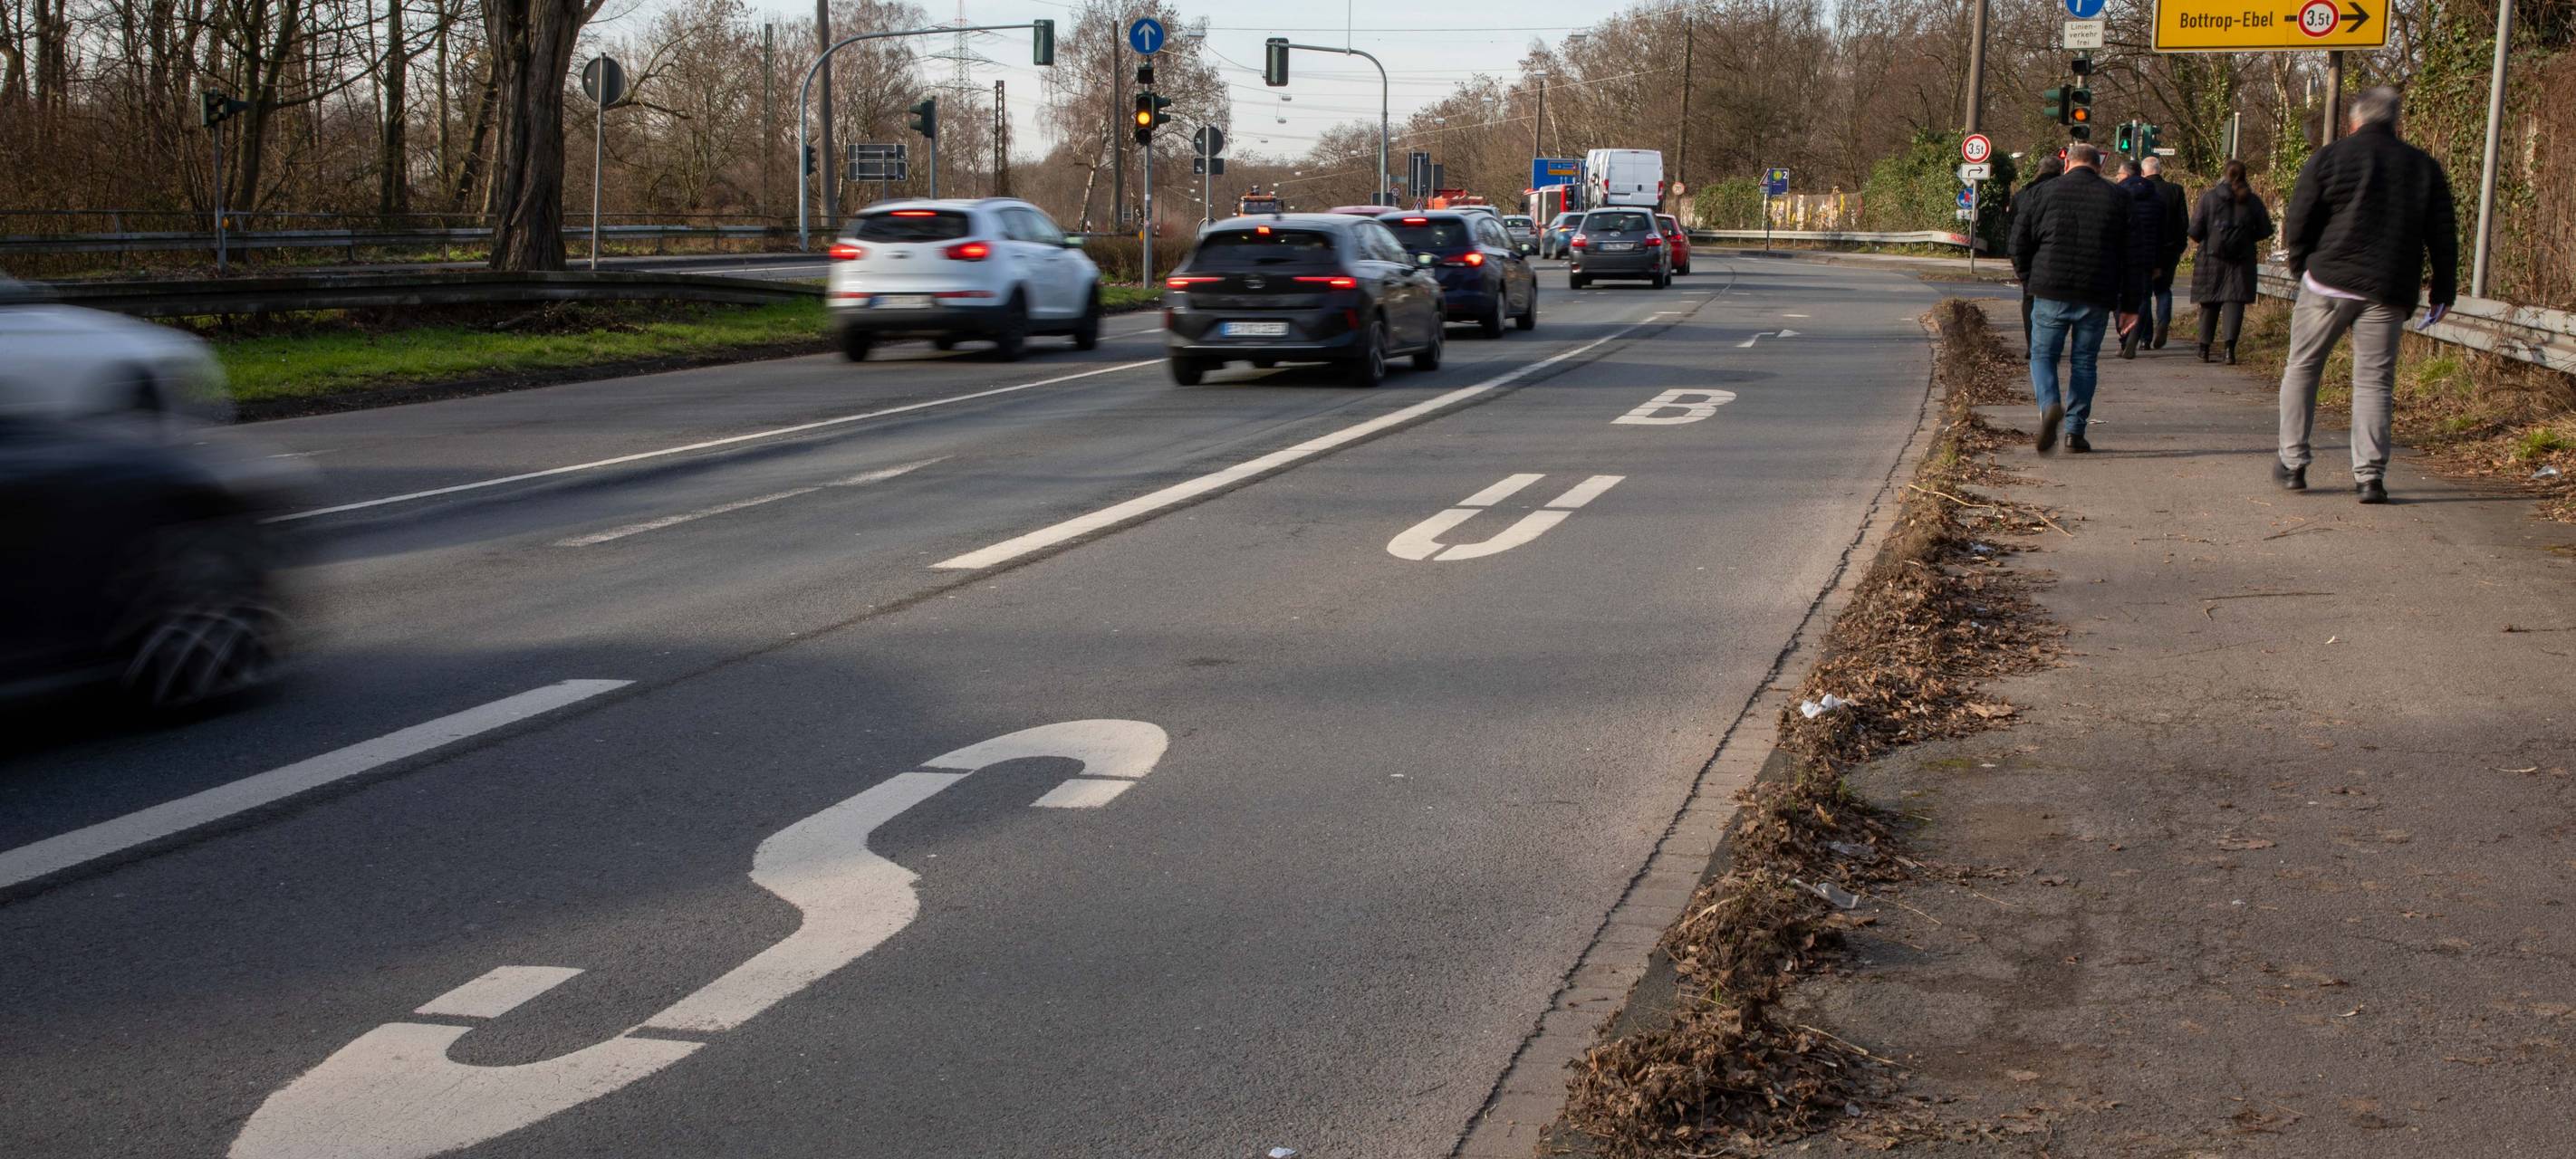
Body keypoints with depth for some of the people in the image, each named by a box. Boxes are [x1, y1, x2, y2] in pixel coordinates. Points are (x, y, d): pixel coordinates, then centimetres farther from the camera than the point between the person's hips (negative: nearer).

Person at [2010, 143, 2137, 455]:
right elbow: (2133, 257, 5)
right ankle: (2075, 431, 11)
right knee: (2084, 361, 12)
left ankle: (2049, 405, -19)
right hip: (2097, 298, 1)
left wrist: (2031, 282, 19)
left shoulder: (2043, 194, 2)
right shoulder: (2118, 198, 6)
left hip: (2051, 292, -1)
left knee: (2043, 355, 9)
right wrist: (2130, 305, 8)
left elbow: (2019, 244, 4)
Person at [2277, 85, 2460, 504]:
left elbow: (2297, 223, -3)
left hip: (2329, 282, -2)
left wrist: (2301, 269, 12)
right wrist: (2443, 292, 14)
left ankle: (2292, 463, 12)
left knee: (2302, 369, 11)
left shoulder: (2330, 157, 0)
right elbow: (2443, 236, 8)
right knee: (2374, 381, 4)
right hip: (2389, 293, 2)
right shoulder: (2425, 167, 9)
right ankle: (2370, 476, -3)